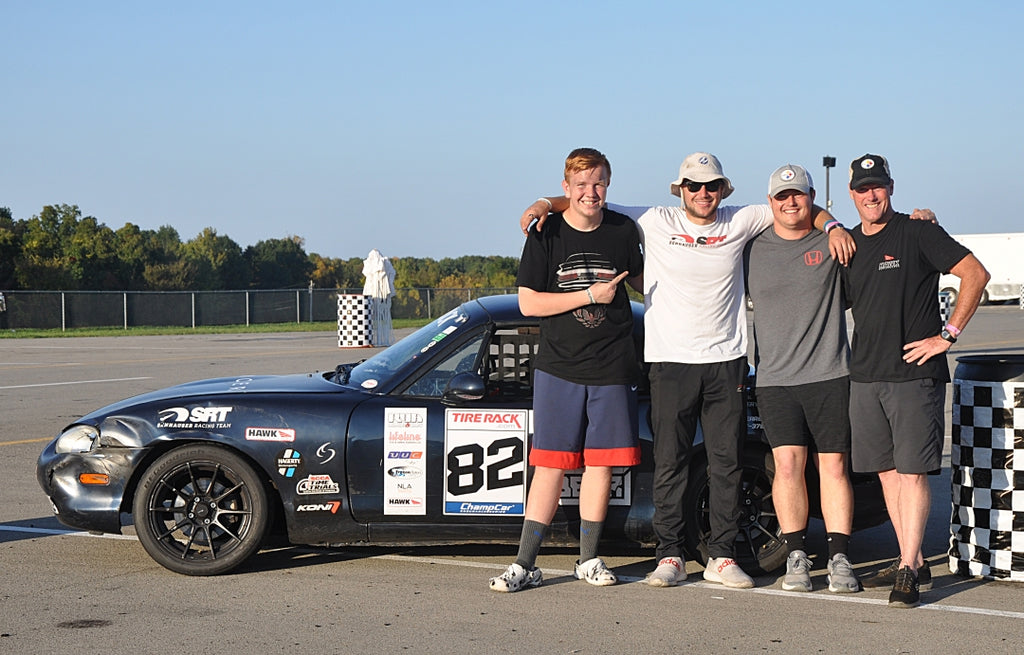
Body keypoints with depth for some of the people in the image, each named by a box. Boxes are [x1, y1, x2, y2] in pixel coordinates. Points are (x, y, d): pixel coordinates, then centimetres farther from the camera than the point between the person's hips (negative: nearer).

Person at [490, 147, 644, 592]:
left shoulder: (623, 231, 4)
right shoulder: (546, 234, -3)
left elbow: (639, 281, 23)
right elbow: (528, 302, -8)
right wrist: (590, 294, -13)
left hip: (612, 368, 2)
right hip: (558, 367, -2)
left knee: (601, 462, 6)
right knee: (550, 465, -3)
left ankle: (588, 558, 18)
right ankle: (525, 564, 1)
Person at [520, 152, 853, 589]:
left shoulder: (740, 223, 7)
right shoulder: (655, 224, 2)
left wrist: (831, 226, -2)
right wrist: (546, 204, -9)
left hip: (727, 360, 2)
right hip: (671, 361, -2)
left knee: (728, 462, 2)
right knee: (670, 461, 0)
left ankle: (722, 556, 9)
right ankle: (670, 555, 7)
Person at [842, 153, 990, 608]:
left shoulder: (917, 233, -4)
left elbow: (976, 274, -8)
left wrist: (947, 334, -10)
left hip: (915, 373, -6)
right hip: (865, 375, 6)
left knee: (912, 470, -9)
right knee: (886, 470, 8)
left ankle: (908, 571, -10)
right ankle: (910, 559, 18)